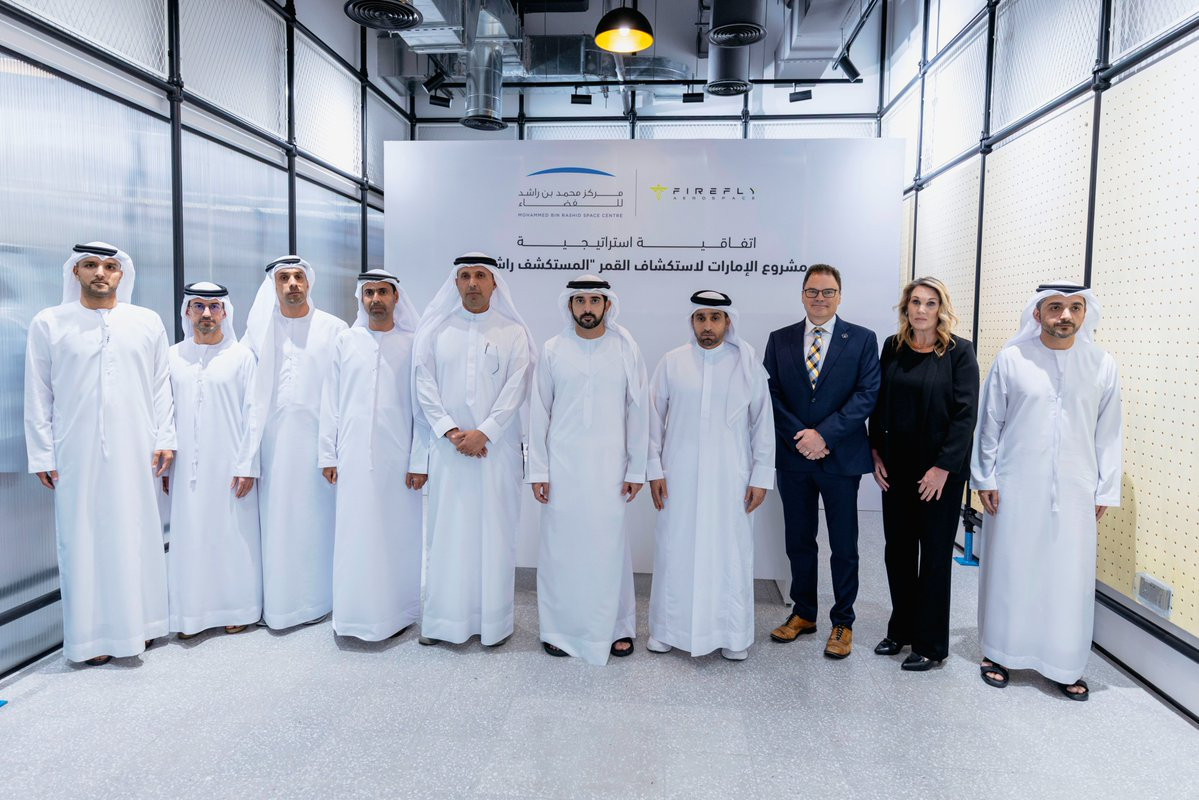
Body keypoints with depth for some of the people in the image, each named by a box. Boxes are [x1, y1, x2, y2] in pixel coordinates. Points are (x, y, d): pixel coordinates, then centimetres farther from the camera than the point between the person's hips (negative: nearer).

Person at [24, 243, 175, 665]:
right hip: (76, 453, -1)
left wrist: (165, 439, 1)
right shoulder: (49, 323, 5)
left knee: (137, 535, 6)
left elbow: (161, 386, 8)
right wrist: (42, 455, 0)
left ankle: (137, 622, 19)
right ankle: (91, 634, 12)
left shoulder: (147, 322, 8)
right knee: (83, 539, 2)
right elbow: (37, 394, 4)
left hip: (135, 451, 1)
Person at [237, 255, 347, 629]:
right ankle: (276, 601, 15)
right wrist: (248, 455, 1)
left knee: (315, 516, 3)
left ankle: (316, 597, 15)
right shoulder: (259, 329, 9)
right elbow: (251, 394, 7)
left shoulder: (333, 329, 2)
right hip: (273, 440, 2)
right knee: (275, 518, 4)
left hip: (316, 438, -2)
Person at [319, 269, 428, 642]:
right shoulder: (345, 342, 8)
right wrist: (328, 454, 4)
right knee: (353, 535, 5)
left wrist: (419, 461, -6)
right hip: (353, 458, 2)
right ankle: (353, 612, 18)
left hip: (397, 458, -1)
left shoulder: (412, 345, 2)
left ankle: (396, 612, 18)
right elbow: (331, 402, 8)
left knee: (397, 534, 5)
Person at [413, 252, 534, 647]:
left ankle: (494, 619, 14)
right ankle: (442, 618, 16)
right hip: (448, 447, 1)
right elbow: (425, 385, 2)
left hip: (496, 447, -1)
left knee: (494, 529, 3)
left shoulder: (514, 332, 3)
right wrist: (451, 431, -9)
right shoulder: (436, 329, 7)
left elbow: (516, 389, -5)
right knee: (446, 530, 5)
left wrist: (483, 433, -13)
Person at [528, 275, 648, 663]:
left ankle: (618, 627, 20)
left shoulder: (626, 350, 2)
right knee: (561, 546, 5)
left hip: (609, 466, 0)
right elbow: (539, 413, 4)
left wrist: (636, 469, 1)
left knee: (610, 546, 4)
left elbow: (638, 412, 3)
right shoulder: (552, 351, 3)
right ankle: (560, 628, 20)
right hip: (562, 465, 1)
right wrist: (538, 470, 0)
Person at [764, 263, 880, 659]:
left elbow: (867, 394, -8)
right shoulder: (780, 340, 6)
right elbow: (773, 395, 1)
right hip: (794, 458, 2)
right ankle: (803, 613, 29)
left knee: (843, 546, 7)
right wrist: (800, 438, -11)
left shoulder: (862, 339, 0)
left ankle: (842, 622, 22)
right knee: (798, 541, 13)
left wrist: (824, 434, -16)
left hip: (842, 458, -2)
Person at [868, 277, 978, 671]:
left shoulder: (959, 352, -7)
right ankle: (901, 628, 28)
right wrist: (876, 453, 2)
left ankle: (930, 644, 18)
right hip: (896, 465, 4)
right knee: (898, 548, 11)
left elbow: (966, 413, -11)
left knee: (935, 553, 6)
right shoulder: (892, 347, 5)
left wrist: (943, 467, -15)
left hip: (940, 468, -4)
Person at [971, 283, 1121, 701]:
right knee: (1008, 571, 8)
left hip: (1075, 493, 1)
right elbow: (989, 422, 1)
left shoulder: (1103, 365, 2)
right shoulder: (1011, 359, -3)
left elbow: (1108, 433, 6)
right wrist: (985, 478, 0)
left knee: (1070, 578, 6)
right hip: (1014, 489, -1)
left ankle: (1065, 666, 23)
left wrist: (1106, 490, 6)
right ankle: (999, 652, 25)